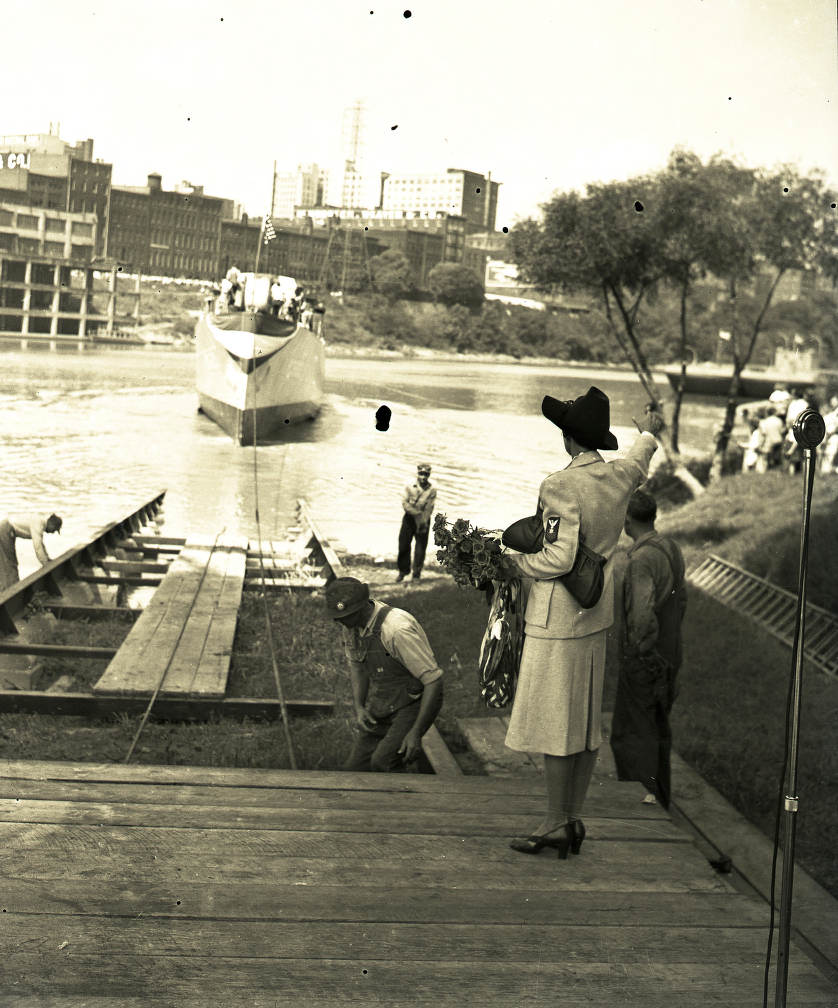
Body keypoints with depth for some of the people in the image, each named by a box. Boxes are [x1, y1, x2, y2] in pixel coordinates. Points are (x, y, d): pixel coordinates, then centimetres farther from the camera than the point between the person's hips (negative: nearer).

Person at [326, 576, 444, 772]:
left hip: (415, 703, -8)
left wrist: (416, 732, -26)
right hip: (380, 707, 8)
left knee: (382, 763, -27)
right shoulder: (351, 623, -6)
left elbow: (434, 681, -27)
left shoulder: (397, 630, -31)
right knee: (354, 769, 3)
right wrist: (359, 707, -4)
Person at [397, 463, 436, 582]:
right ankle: (403, 571, 18)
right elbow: (405, 503, -10)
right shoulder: (410, 487, -3)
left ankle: (417, 574, 10)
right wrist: (417, 513, -20)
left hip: (423, 520, -1)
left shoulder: (432, 491, -5)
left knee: (420, 549, -1)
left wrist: (422, 522, -18)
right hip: (409, 519, 1)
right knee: (403, 545, 2)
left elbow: (429, 509, -8)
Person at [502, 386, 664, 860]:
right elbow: (637, 462, 29)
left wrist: (516, 564, -9)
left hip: (558, 621, -8)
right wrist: (649, 433, 49)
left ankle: (555, 825, 6)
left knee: (553, 723, 0)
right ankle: (575, 819, 23)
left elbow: (559, 559, -25)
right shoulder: (620, 476, 3)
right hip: (597, 617, 8)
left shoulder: (562, 487, -20)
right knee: (586, 722, 13)